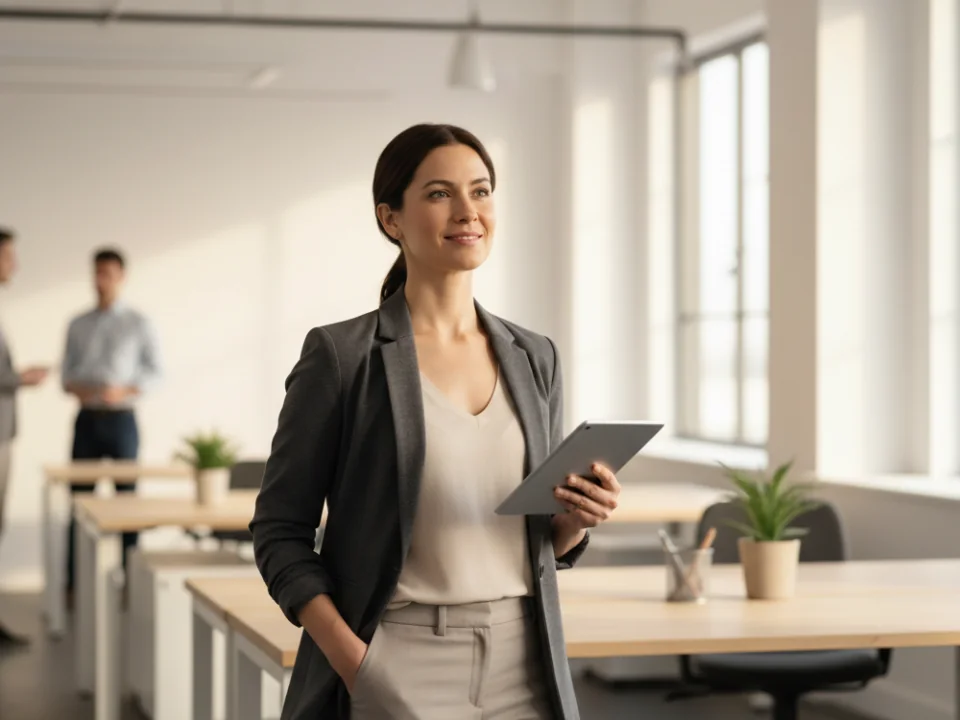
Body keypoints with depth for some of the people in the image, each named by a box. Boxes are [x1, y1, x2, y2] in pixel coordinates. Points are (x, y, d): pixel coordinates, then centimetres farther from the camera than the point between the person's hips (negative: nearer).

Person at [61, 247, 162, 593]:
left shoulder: (137, 324, 2)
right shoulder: (78, 325, 10)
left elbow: (154, 370, 1)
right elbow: (67, 370, 13)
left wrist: (125, 391, -15)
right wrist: (74, 387, -9)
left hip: (120, 418, -2)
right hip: (87, 418, 2)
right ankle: (73, 581, 5)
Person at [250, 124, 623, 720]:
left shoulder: (534, 359, 8)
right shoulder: (341, 356, -5)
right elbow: (280, 530, -4)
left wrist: (578, 519, -6)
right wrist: (350, 657, -16)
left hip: (521, 672, 4)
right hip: (398, 671, -4)